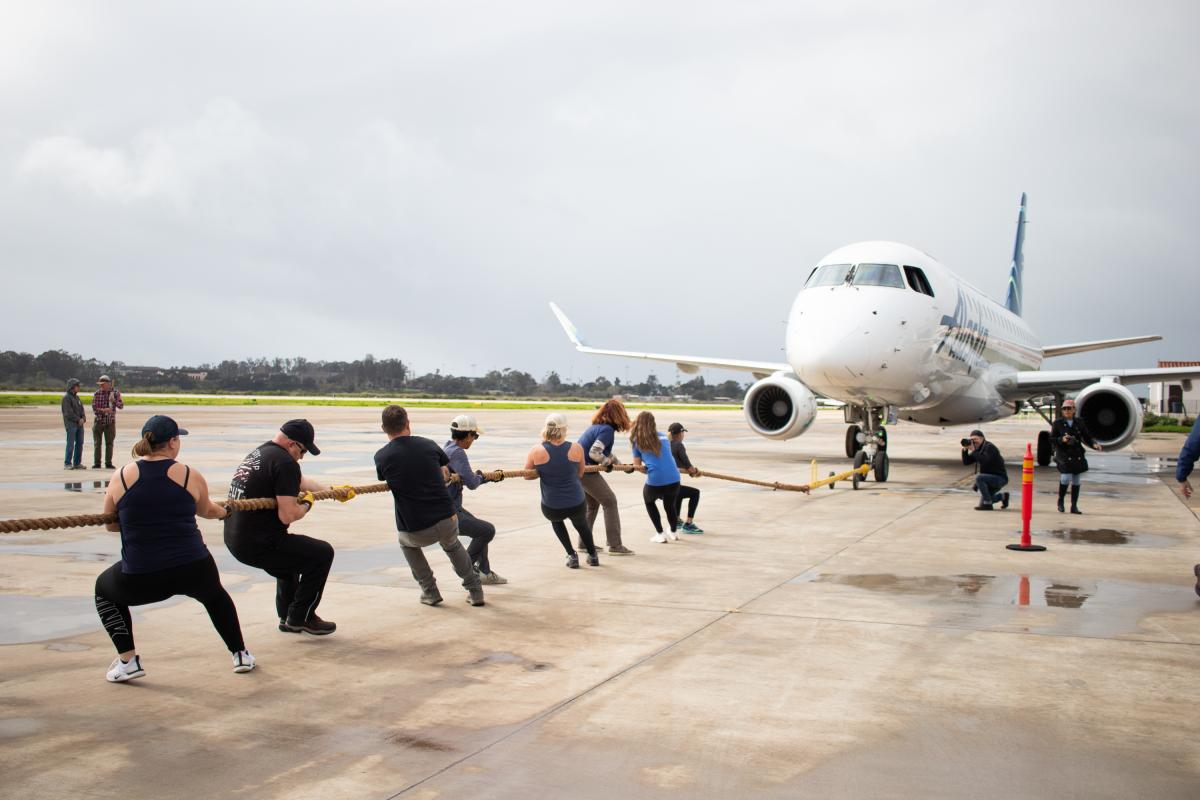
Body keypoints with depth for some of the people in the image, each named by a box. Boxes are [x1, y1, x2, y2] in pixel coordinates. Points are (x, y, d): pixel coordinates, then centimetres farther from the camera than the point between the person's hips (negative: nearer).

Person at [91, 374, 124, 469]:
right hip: (99, 420, 0)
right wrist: (104, 410, -18)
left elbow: (121, 406, -1)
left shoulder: (115, 393, 2)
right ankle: (96, 463, 8)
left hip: (110, 422, 0)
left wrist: (114, 401, -18)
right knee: (97, 443, 2)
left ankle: (108, 463, 9)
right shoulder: (97, 393, 1)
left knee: (109, 443, 3)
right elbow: (94, 407, -3)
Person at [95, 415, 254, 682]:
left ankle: (127, 661, 21)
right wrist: (224, 511, 44)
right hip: (193, 571, 1)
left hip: (140, 579, 0)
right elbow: (206, 511, 21)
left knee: (104, 589, 32)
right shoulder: (191, 476, 1)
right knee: (215, 594, 35)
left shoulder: (121, 477, 2)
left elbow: (111, 525, 15)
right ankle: (241, 655, 39)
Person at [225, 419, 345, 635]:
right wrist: (307, 504, -1)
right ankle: (300, 617, 11)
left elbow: (299, 481, 29)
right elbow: (287, 516, -22)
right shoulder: (285, 463, -17)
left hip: (234, 539, 10)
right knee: (322, 553, 2)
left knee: (291, 552, 35)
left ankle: (287, 618, 40)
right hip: (257, 545, -10)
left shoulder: (259, 452, 14)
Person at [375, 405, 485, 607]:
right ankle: (475, 591, 33)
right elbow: (446, 475, 18)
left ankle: (430, 591, 29)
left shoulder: (381, 456, -4)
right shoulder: (428, 444, 2)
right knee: (452, 544, 36)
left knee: (407, 543, 35)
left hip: (416, 532, -2)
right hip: (447, 521, 2)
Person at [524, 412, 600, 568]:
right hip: (577, 505, 1)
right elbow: (580, 473, 6)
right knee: (581, 523, 36)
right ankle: (593, 556, 48)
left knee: (556, 519, 37)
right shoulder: (576, 448, -10)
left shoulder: (537, 450, -12)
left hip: (550, 508, -1)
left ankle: (572, 555, 31)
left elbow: (527, 475, 1)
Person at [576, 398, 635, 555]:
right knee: (610, 502, -2)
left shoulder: (597, 426, 14)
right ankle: (615, 545, -2)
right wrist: (608, 462, -9)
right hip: (587, 472, -10)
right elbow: (594, 453, -25)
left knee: (592, 504, 21)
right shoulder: (607, 430, -16)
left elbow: (606, 453, 22)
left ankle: (584, 543, 25)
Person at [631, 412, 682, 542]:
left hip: (655, 481, -3)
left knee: (649, 501, 29)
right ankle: (673, 532, 50)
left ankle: (660, 534, 25)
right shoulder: (663, 437, 16)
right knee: (670, 505, 30)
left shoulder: (637, 441, 5)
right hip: (674, 479, 3)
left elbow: (637, 465, 8)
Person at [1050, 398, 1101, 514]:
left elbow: (1087, 437, 10)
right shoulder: (1058, 423, 0)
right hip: (1064, 455, -3)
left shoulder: (1079, 422, 7)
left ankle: (1074, 506, 16)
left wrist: (1094, 444, -9)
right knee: (1065, 478, -15)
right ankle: (1060, 502, 8)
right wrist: (1061, 440, -17)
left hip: (1077, 456, 3)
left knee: (1076, 480, 7)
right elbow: (1051, 439, 1)